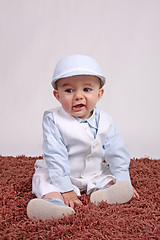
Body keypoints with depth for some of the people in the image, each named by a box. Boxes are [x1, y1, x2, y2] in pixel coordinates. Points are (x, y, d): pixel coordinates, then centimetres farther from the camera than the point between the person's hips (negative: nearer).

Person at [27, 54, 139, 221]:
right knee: (43, 179, -26)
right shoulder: (53, 120, -19)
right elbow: (55, 156, -23)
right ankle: (56, 202, -53)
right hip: (60, 175, -3)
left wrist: (123, 182, -12)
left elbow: (116, 154, -4)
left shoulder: (104, 122, -9)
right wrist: (65, 189, -28)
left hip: (95, 174, 4)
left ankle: (102, 194, -40)